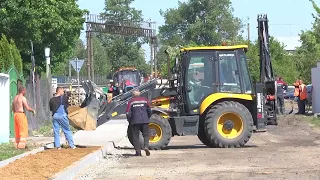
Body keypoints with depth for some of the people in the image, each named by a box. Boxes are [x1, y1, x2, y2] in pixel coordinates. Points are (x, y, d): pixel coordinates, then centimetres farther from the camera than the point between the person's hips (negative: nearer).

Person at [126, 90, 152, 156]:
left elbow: (128, 113, -2)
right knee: (146, 135, 10)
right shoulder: (145, 100, 8)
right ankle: (146, 146, -14)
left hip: (135, 121, -1)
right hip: (145, 121, 1)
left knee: (136, 136, 6)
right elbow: (149, 111, 8)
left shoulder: (131, 102, 3)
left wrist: (129, 121, 9)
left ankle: (138, 151, 1)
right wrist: (148, 118, 21)